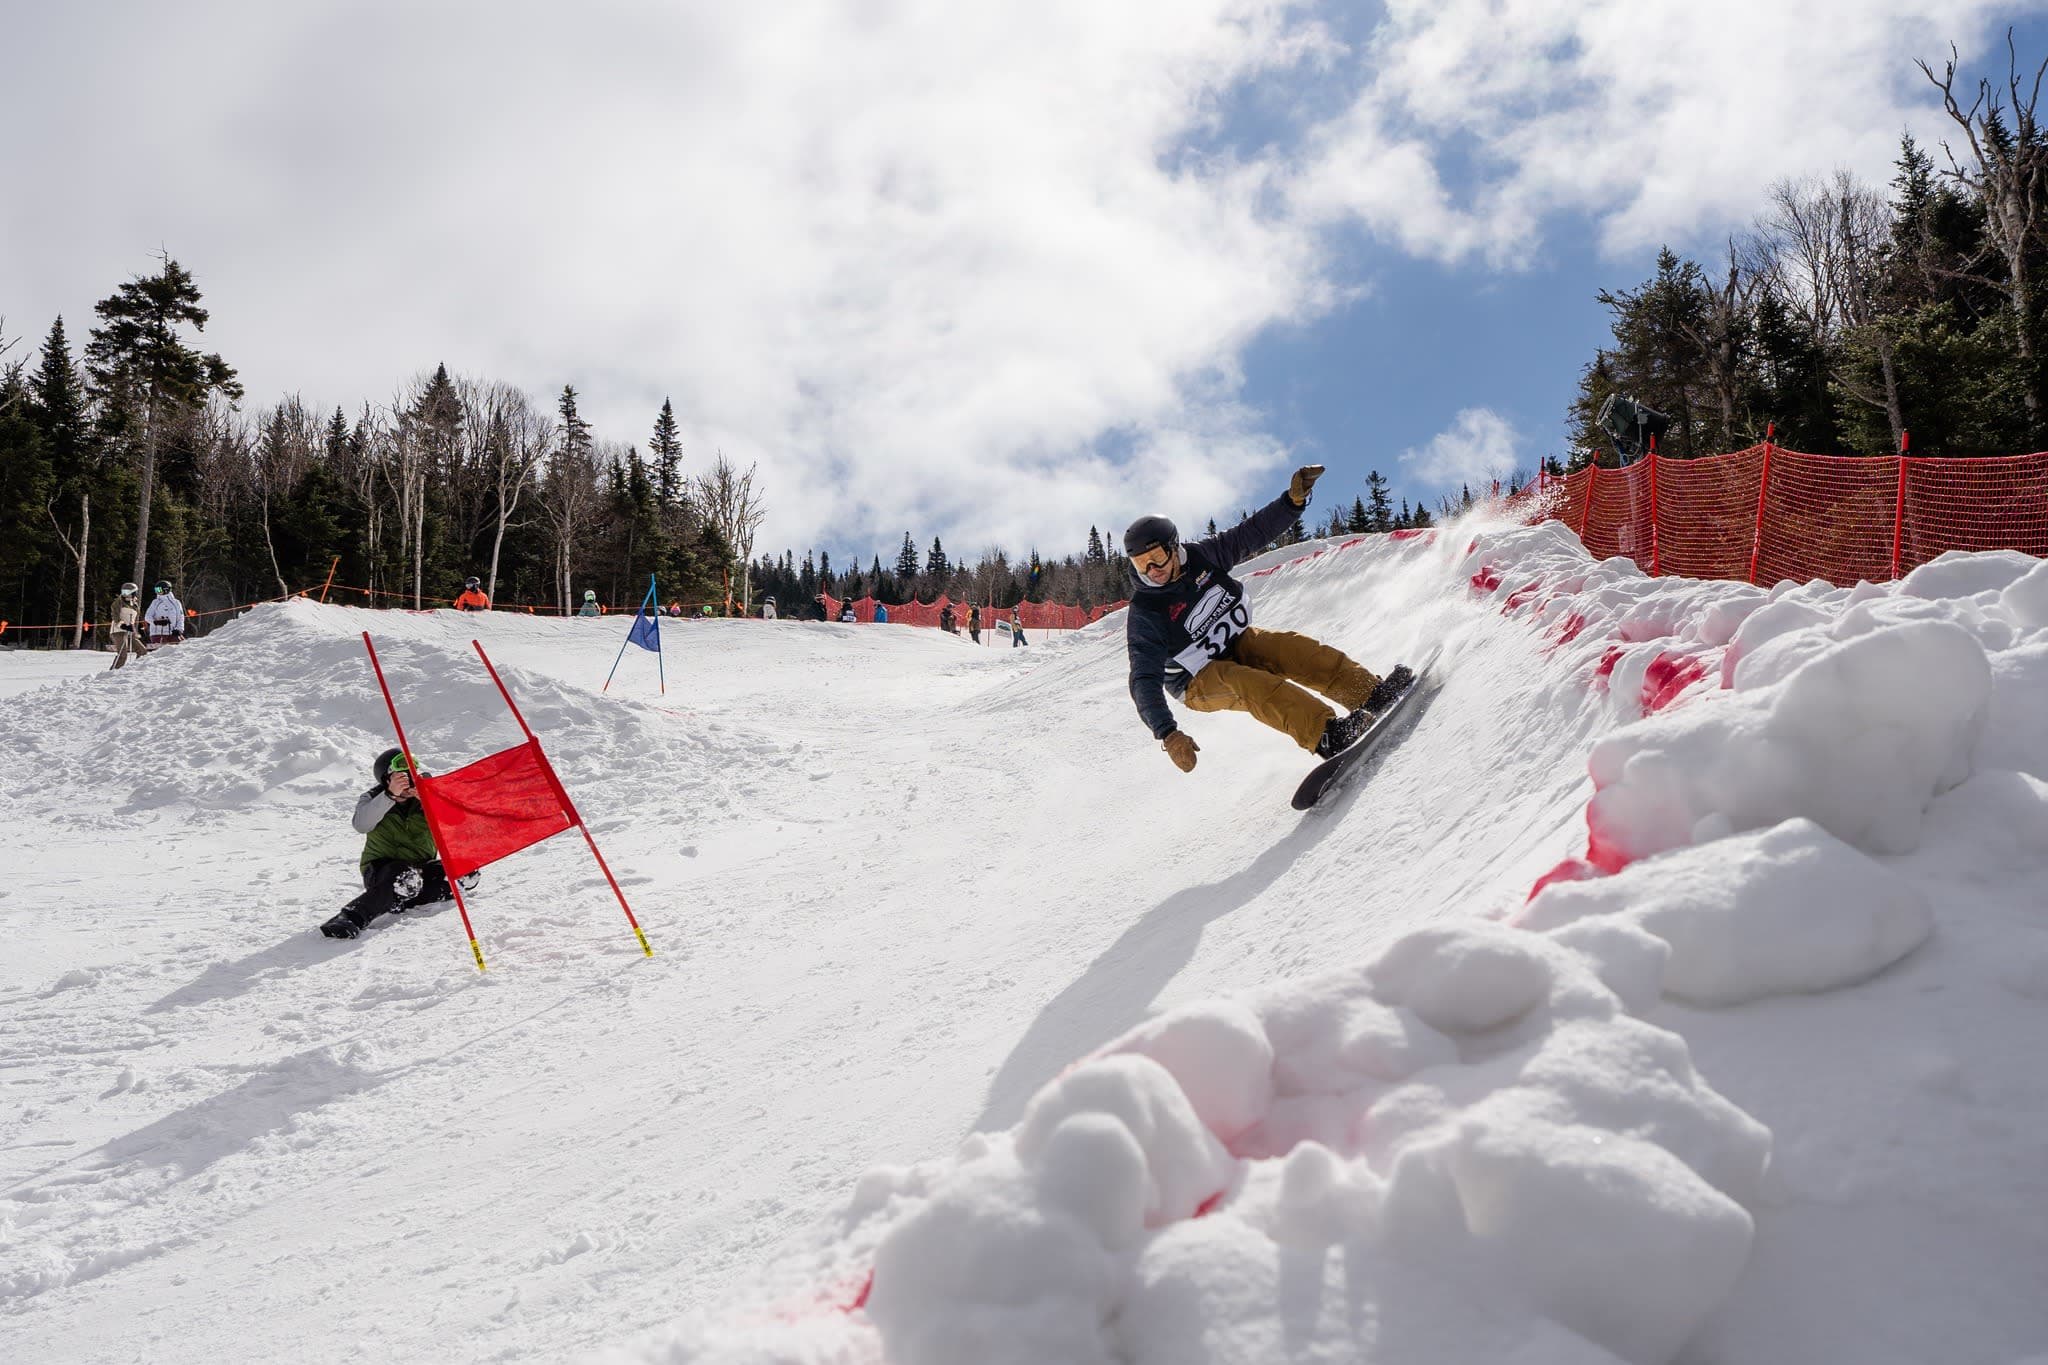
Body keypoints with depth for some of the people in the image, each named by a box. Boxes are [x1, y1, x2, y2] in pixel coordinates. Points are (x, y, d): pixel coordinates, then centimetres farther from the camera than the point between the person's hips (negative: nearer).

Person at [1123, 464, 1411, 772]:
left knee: (1294, 649, -20)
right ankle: (1327, 736, -47)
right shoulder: (1145, 614, -23)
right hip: (1201, 680, -5)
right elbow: (1144, 682, -29)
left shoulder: (1199, 556, -10)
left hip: (1238, 642, 6)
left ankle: (1372, 694, -19)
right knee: (1250, 683, -34)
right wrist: (1167, 735, -43)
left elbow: (1252, 533, -3)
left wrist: (1294, 500, -18)